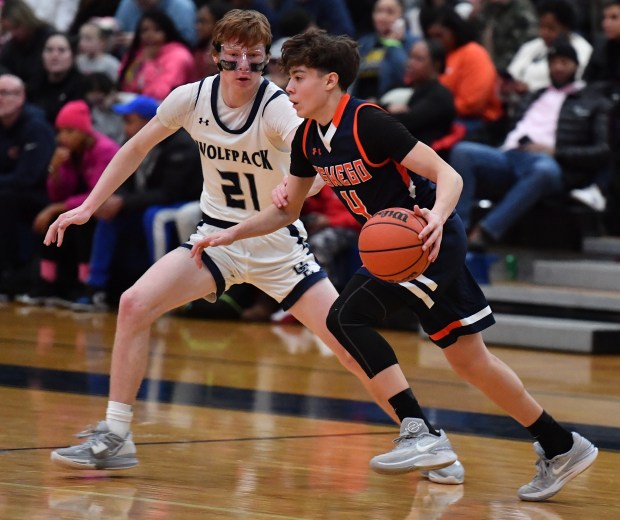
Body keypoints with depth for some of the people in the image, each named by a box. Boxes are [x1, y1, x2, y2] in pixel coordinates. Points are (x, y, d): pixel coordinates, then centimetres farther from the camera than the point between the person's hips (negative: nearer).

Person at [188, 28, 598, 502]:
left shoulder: (368, 123, -21)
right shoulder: (308, 139, 4)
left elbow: (448, 175, -24)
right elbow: (287, 211, 16)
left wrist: (436, 217, -43)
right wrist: (230, 235, 3)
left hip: (431, 239, -9)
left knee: (348, 316, -22)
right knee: (470, 360, 10)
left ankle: (422, 434, -21)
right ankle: (562, 448, 20)